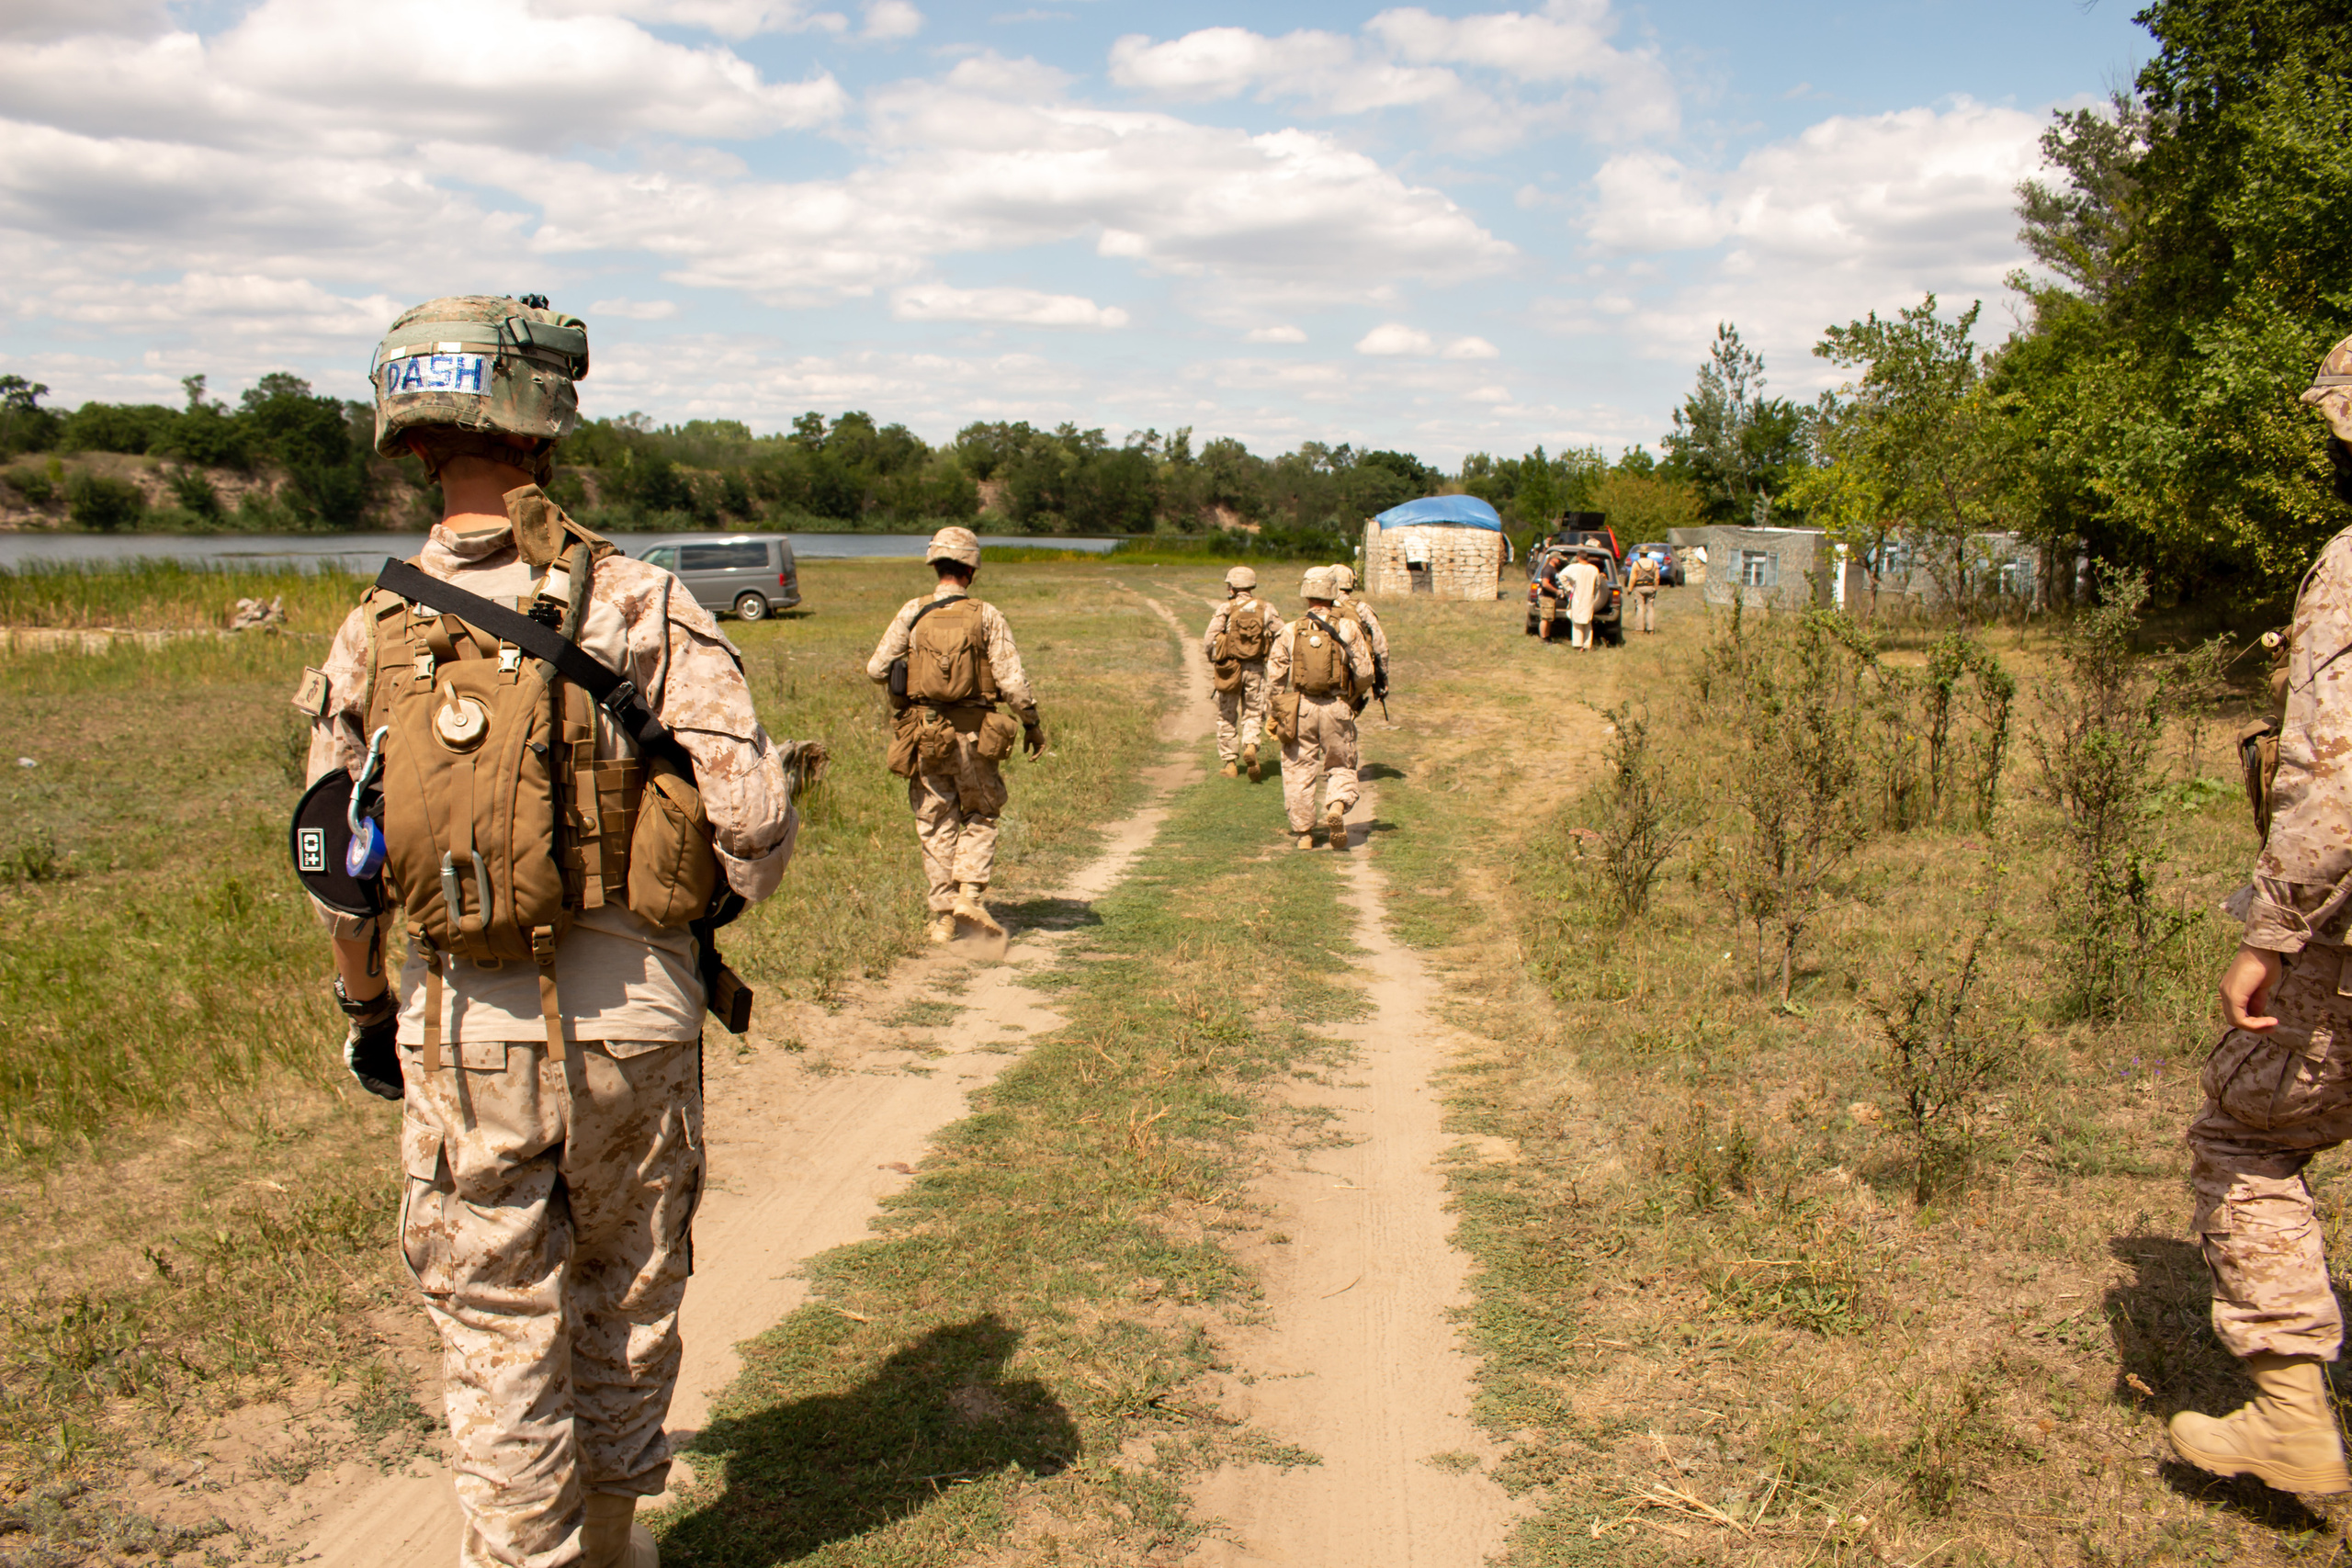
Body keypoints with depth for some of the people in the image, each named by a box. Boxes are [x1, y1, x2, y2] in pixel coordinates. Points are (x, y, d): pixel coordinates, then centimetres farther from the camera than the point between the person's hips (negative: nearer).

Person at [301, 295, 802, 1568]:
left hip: (464, 1035, 1)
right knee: (627, 1304, 20)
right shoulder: (637, 604, -12)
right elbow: (757, 813, -16)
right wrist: (721, 905, 6)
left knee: (498, 1337, 13)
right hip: (631, 1021, -1)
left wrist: (364, 1007, 23)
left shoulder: (373, 631, -2)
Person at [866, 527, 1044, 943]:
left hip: (924, 735, 1)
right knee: (981, 817, 18)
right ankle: (968, 894, 1)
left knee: (936, 827, 11)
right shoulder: (986, 616, -6)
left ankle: (943, 917, 13)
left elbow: (875, 669, 0)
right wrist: (1032, 723, 5)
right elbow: (1012, 678, -8)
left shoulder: (912, 613, -2)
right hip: (974, 735, -1)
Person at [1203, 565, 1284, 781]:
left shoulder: (1225, 609, -5)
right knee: (1254, 713, 12)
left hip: (1228, 668, -1)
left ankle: (1230, 763, 15)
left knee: (1227, 717, 12)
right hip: (1255, 668, 1)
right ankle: (1250, 746, -16)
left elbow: (1208, 642, -11)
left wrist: (1214, 658, 9)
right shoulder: (1266, 609, 2)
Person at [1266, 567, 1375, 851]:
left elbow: (1274, 676, 1)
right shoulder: (1347, 628, -1)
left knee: (1299, 770, 9)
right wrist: (1355, 698, 16)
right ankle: (1337, 807, -16)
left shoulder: (1291, 631, 1)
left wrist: (1280, 710, 13)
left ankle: (1304, 832, 10)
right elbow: (1364, 673, -3)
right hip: (1337, 708, 0)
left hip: (1300, 707, 0)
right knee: (1340, 766, 12)